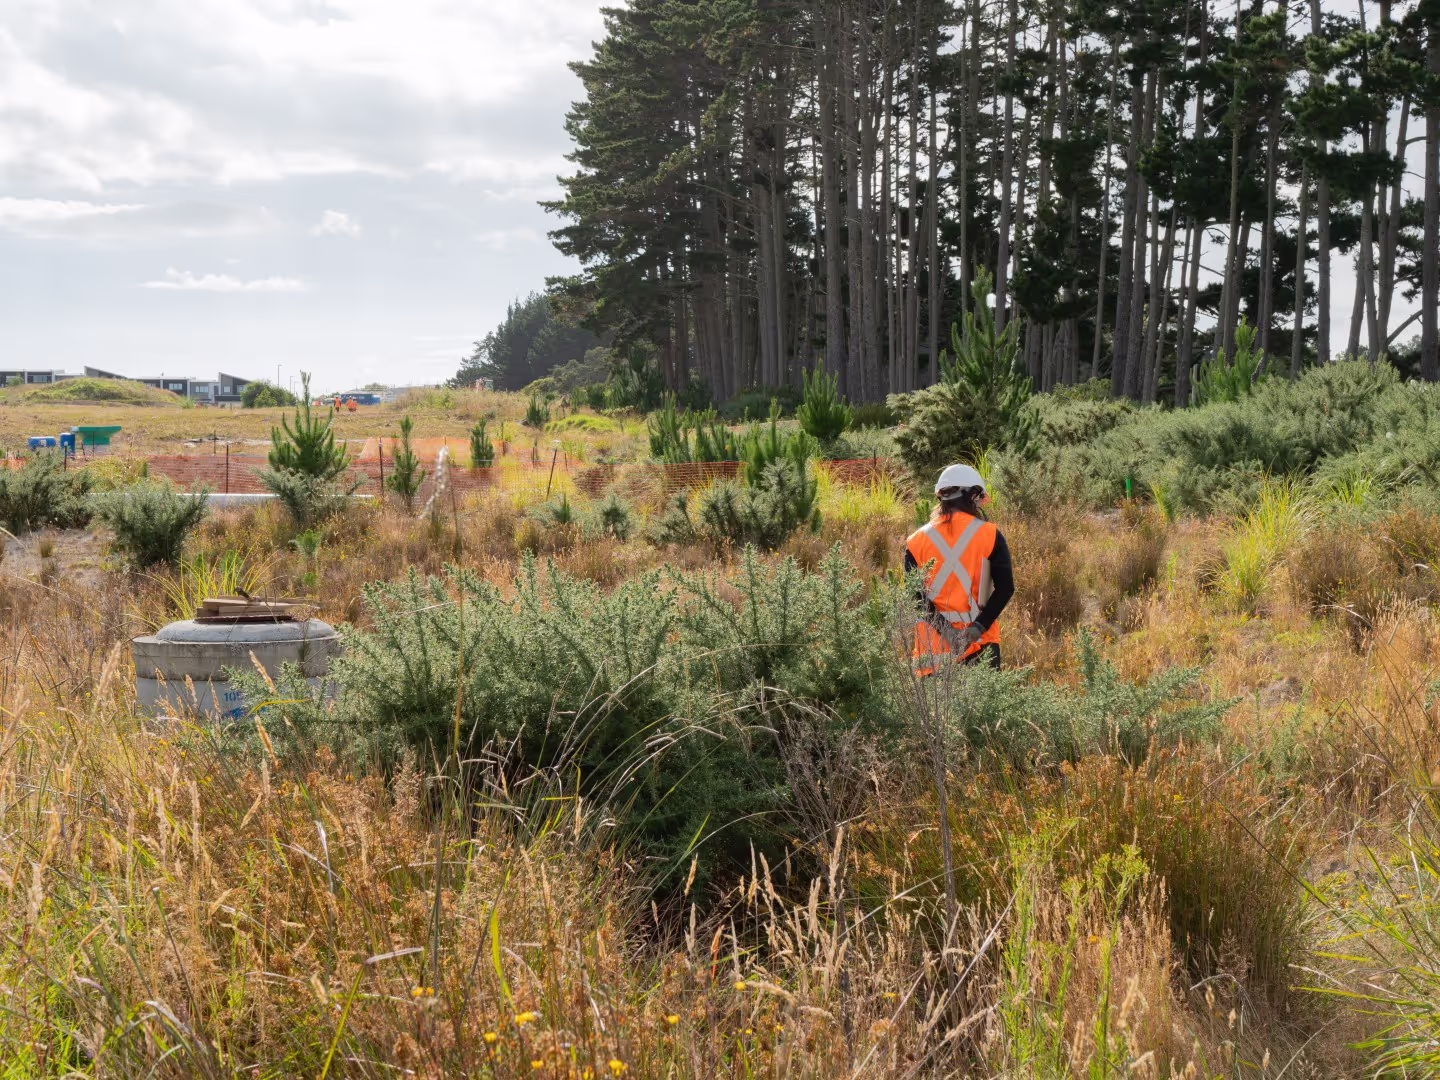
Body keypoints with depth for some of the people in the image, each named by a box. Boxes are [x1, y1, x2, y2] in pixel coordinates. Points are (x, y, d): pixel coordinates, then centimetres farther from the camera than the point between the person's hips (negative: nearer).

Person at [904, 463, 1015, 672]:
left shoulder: (917, 541, 3)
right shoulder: (989, 535, -2)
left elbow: (914, 595, -4)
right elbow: (1005, 587, -10)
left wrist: (945, 629, -8)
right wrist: (978, 627, -11)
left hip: (933, 644, 2)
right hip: (980, 643, -2)